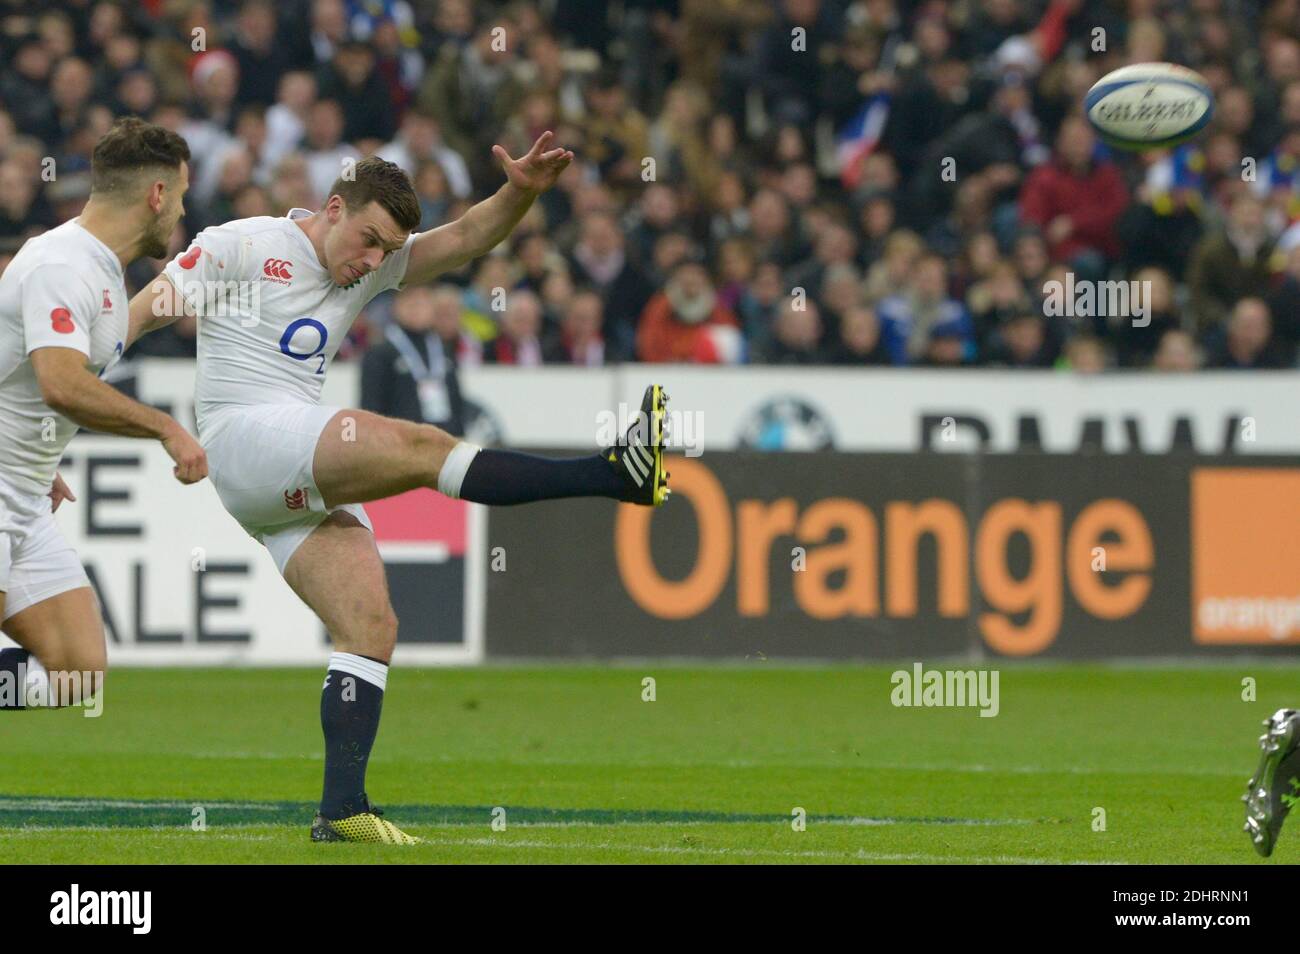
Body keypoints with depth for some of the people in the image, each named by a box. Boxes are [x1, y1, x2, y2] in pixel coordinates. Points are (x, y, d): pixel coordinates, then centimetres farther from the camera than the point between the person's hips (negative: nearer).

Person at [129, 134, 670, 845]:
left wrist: (519, 193, -10)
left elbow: (464, 240, 9)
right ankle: (616, 472, -30)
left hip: (311, 481, 8)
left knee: (371, 628, -6)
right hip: (243, 436, -8)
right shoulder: (242, 247, 0)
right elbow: (143, 312, 0)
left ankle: (342, 807, -9)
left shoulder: (371, 268, 18)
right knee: (421, 446, -23)